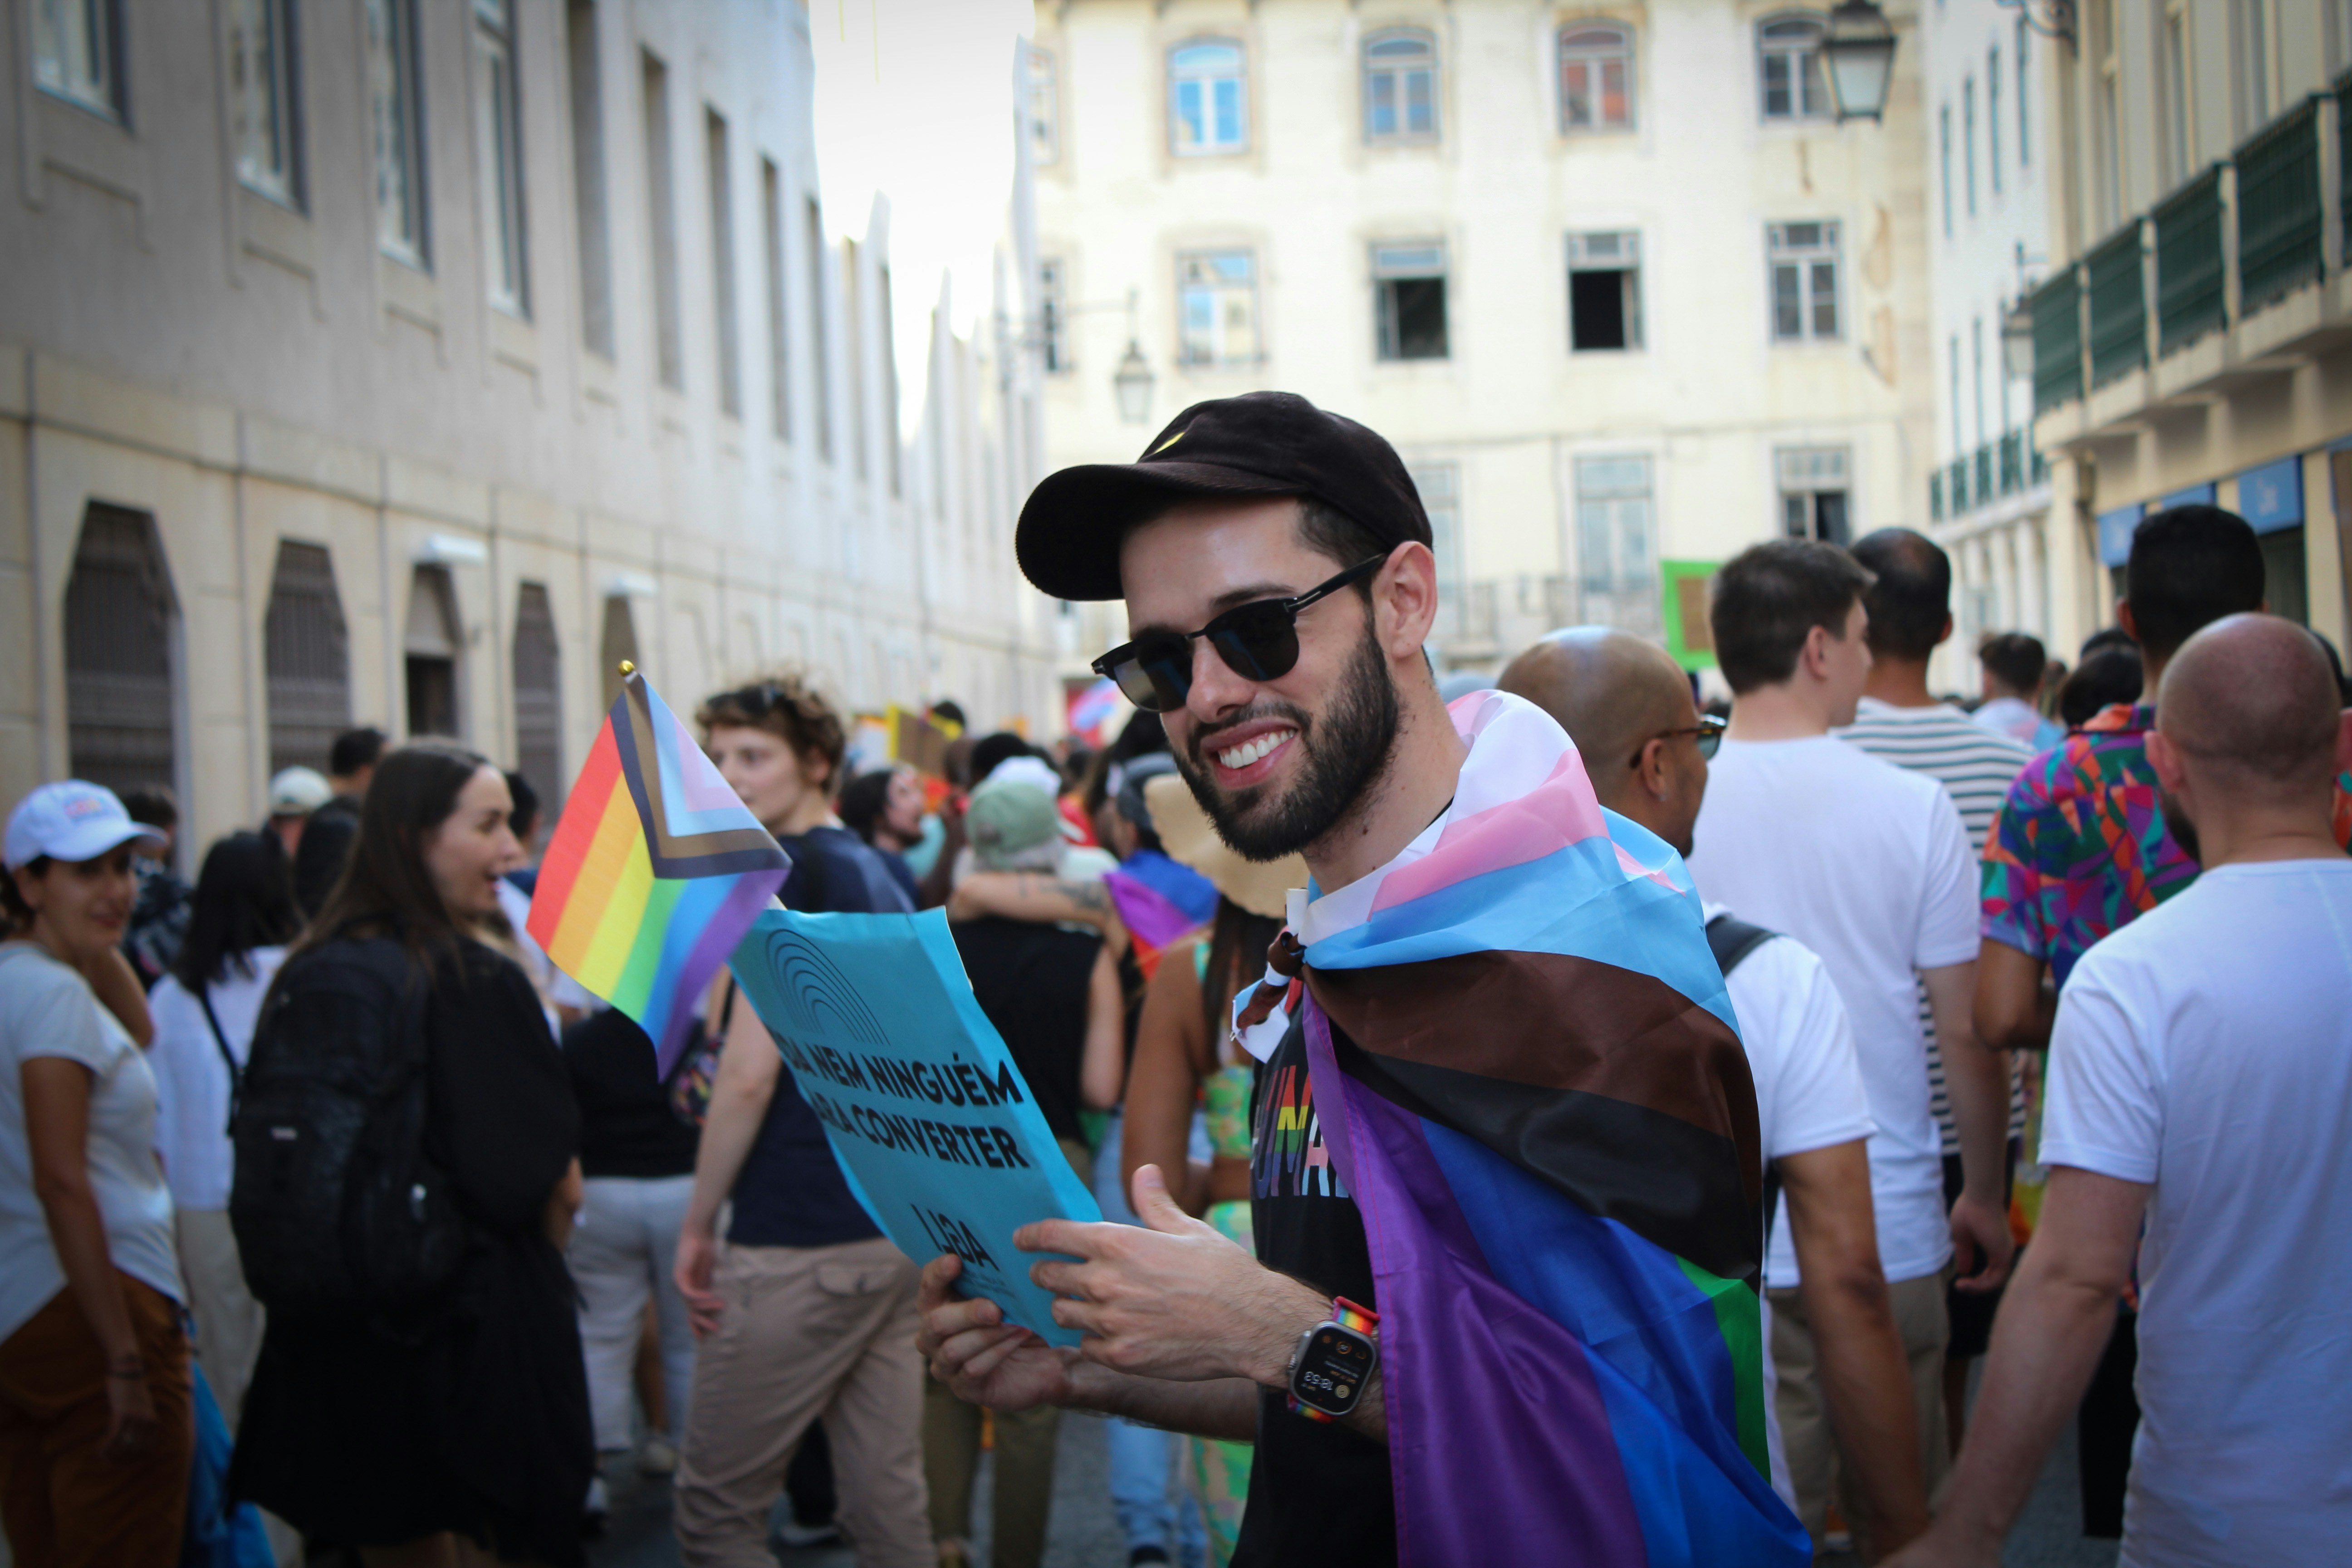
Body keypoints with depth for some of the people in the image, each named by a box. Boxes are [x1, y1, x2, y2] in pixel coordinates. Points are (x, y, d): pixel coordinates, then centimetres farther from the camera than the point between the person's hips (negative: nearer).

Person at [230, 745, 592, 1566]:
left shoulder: (307, 974, 0)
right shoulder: (481, 985, -17)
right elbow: (554, 1184, -15)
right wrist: (543, 1258, 4)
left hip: (338, 1336, 6)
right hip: (481, 1332, -6)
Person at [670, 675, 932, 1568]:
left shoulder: (786, 870, -11)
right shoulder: (881, 877, 15)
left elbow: (749, 1075, -15)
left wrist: (698, 1225, -8)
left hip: (800, 1245, -9)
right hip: (896, 1227, 9)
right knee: (889, 1496, 10)